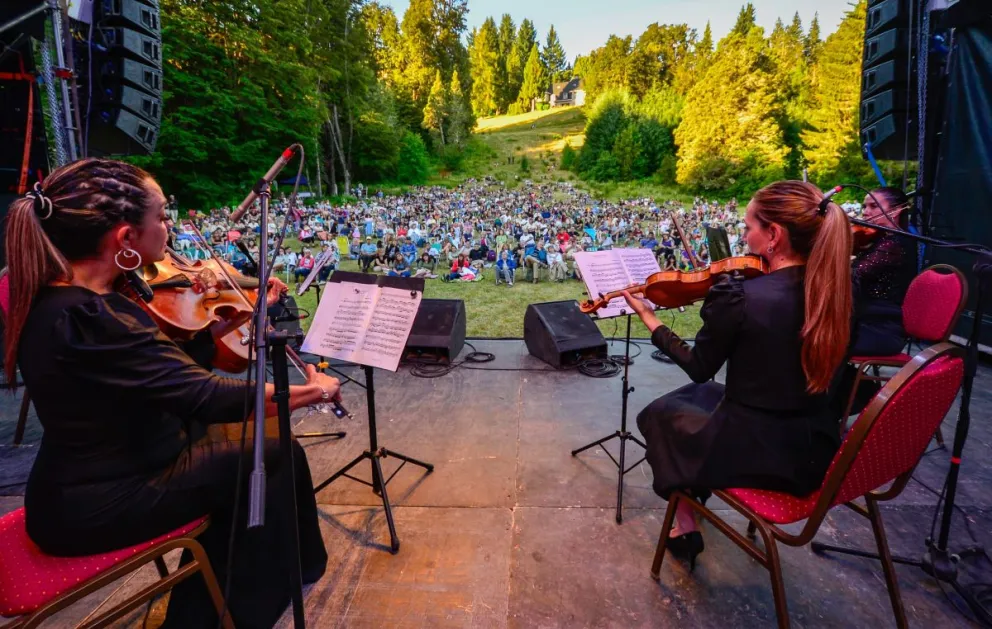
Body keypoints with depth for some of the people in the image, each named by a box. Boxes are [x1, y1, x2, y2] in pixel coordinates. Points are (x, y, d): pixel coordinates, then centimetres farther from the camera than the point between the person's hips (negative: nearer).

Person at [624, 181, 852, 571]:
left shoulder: (738, 297, -25)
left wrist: (649, 319, 2)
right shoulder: (836, 287, -6)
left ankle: (685, 527, 32)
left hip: (755, 453, -6)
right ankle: (696, 495, 44)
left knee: (662, 414, 22)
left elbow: (699, 368, -10)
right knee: (703, 396, 30)